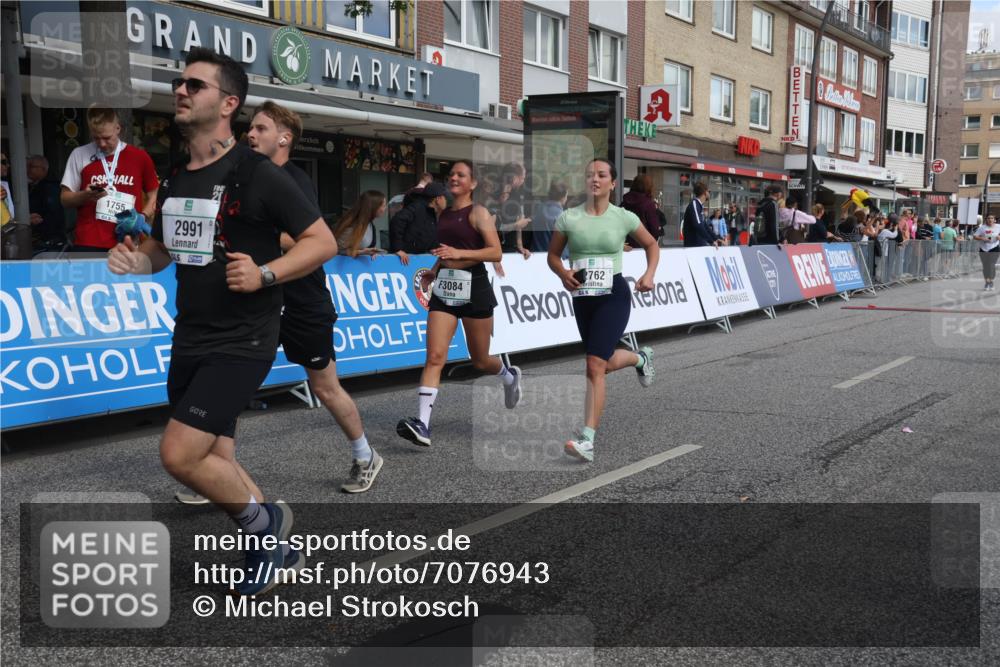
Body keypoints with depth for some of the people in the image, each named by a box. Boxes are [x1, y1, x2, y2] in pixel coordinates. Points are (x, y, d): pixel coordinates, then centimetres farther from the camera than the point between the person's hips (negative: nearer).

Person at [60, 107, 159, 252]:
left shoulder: (139, 157, 5)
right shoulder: (79, 155, 5)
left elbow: (154, 196, 12)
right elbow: (65, 199, 8)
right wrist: (85, 196, -14)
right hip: (88, 243, -1)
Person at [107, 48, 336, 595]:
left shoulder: (257, 175, -12)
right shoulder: (174, 180, 9)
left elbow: (323, 241, -11)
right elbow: (163, 248, 23)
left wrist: (264, 274, -24)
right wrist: (134, 259, 1)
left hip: (241, 341, -8)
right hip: (190, 340, 8)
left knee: (179, 455, -14)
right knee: (216, 466, 13)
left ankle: (265, 521, 10)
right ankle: (278, 548, 32)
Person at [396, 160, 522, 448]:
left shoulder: (478, 213, -5)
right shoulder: (443, 215, 14)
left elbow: (495, 252, -14)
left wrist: (459, 253, -24)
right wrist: (434, 270, 10)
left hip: (473, 288, -5)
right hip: (444, 288, 5)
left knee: (480, 361, 10)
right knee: (434, 357, -9)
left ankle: (510, 376, 45)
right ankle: (422, 425, -15)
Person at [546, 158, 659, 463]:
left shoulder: (624, 218, -3)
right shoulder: (568, 218, -1)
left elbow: (652, 245, 12)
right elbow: (553, 255, 8)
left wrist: (649, 275, -5)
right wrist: (563, 274, -13)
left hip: (614, 295, -4)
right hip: (582, 297, 4)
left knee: (595, 365, -17)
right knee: (607, 363, 20)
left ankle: (587, 440, -16)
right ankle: (641, 358, 56)